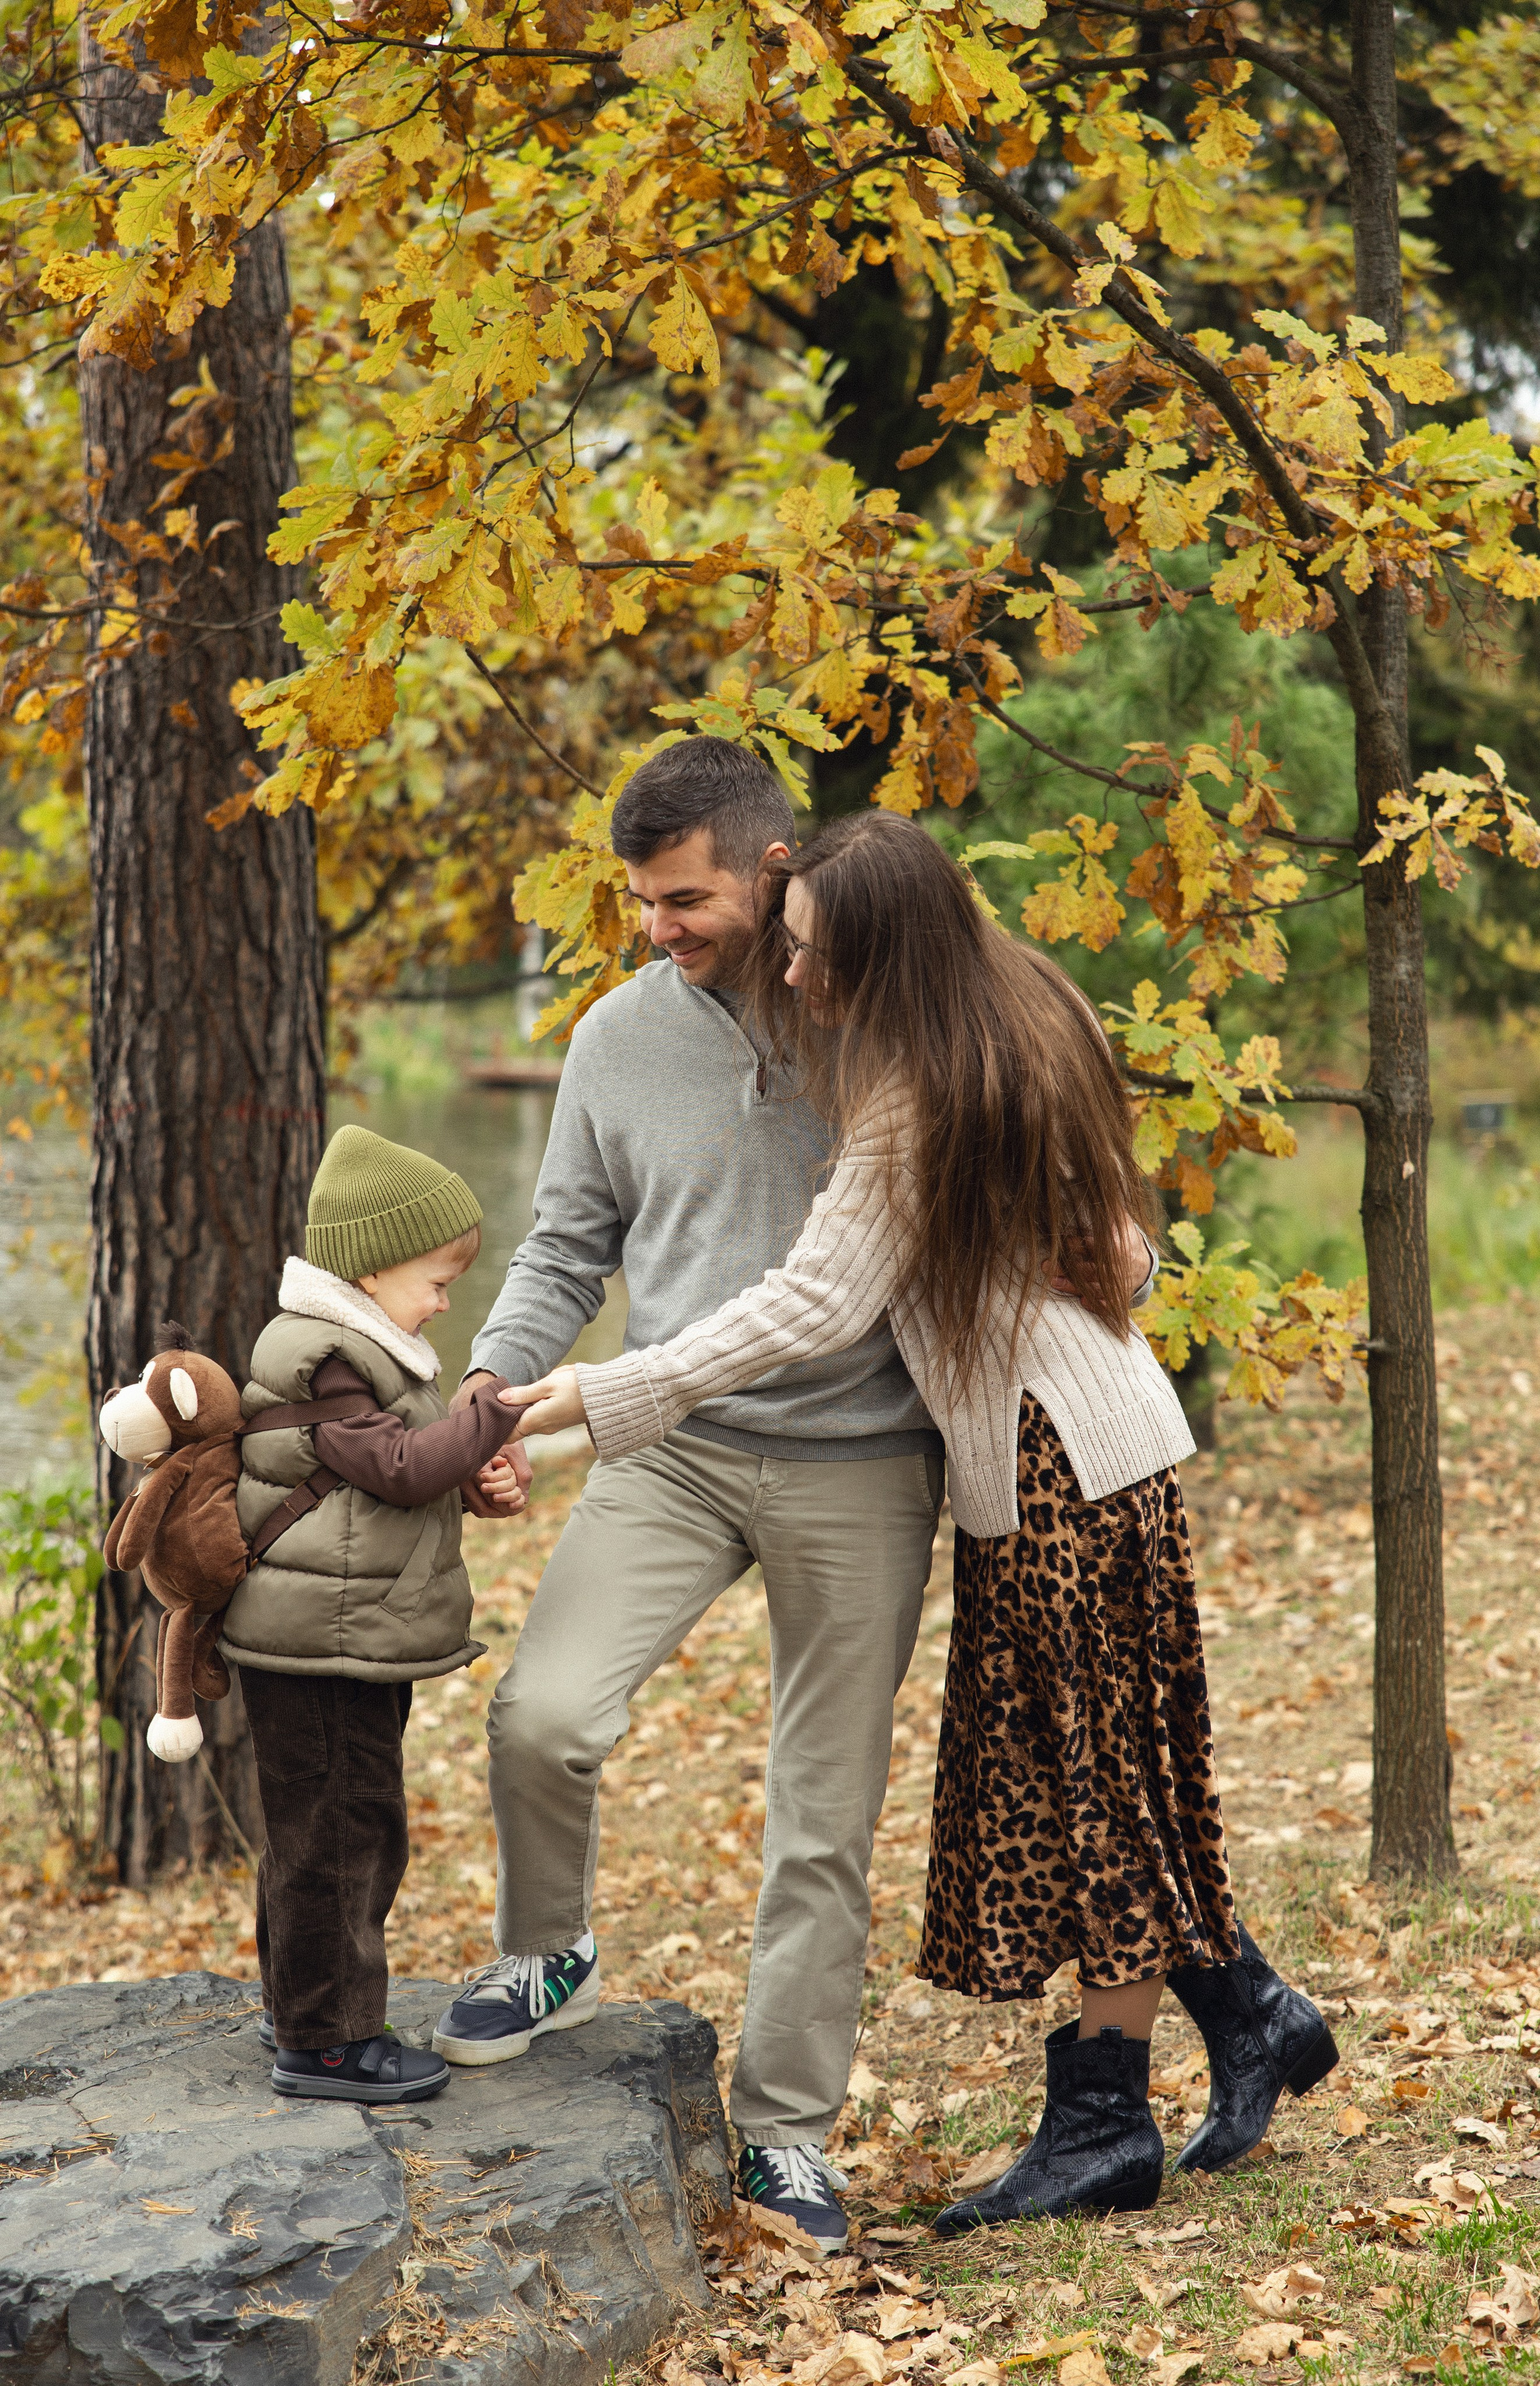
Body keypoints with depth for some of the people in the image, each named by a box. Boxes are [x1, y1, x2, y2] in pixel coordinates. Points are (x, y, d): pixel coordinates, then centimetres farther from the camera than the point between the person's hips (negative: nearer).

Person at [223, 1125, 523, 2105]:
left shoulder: (363, 1350, 16)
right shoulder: (323, 1364, -19)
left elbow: (399, 1470, 21)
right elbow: (398, 1468, -25)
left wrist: (480, 1475, 4)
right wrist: (494, 1418, -19)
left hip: (360, 1650, 11)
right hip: (320, 1649, -11)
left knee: (362, 1830, 20)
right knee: (333, 1831, -4)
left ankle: (301, 2003, 33)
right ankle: (323, 2040, 4)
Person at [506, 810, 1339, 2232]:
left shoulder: (917, 1100, -20)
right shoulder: (1025, 1009, 5)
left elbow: (813, 1307, -21)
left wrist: (608, 1395, -18)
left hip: (1057, 1466, -9)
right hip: (1088, 1438, 9)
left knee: (1085, 1789, 0)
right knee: (1095, 1783, 16)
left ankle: (1105, 2121, 10)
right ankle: (1254, 2015, 26)